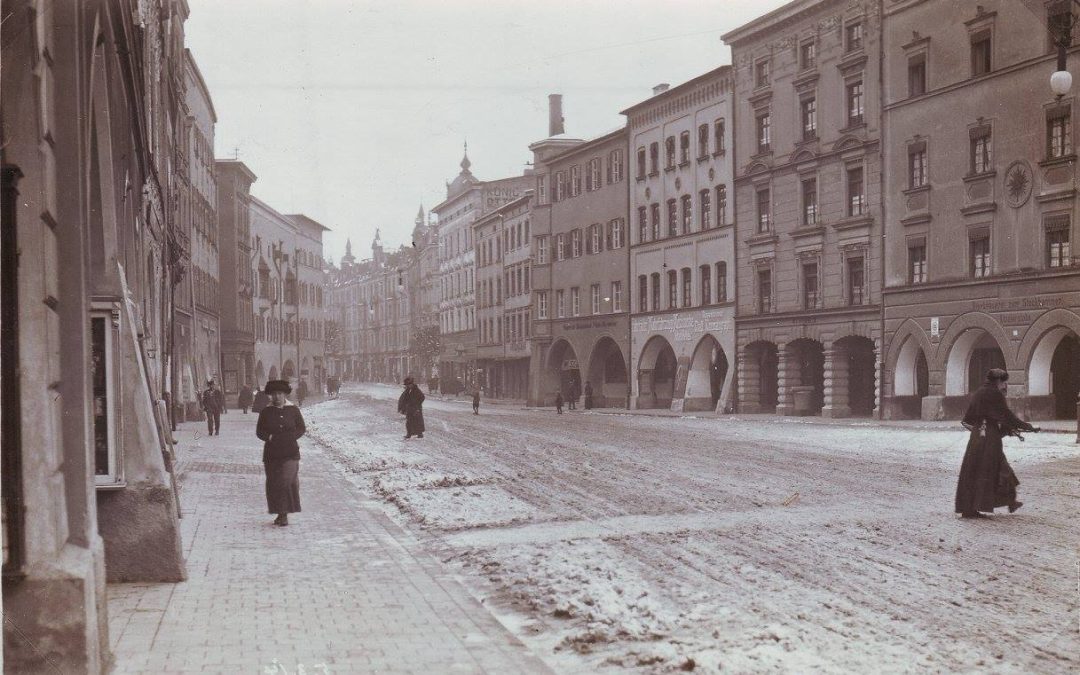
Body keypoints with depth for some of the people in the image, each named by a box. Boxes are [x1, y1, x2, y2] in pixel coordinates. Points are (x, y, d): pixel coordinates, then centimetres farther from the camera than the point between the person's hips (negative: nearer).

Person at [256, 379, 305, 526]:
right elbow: (259, 431, 7)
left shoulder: (293, 410, 5)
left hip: (290, 453, -2)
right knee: (273, 484, 2)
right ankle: (280, 514, 13)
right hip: (271, 453, 2)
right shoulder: (266, 412, 7)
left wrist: (290, 437, -7)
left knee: (287, 481, -12)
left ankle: (284, 514, -7)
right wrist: (270, 437, -10)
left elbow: (301, 428, 7)